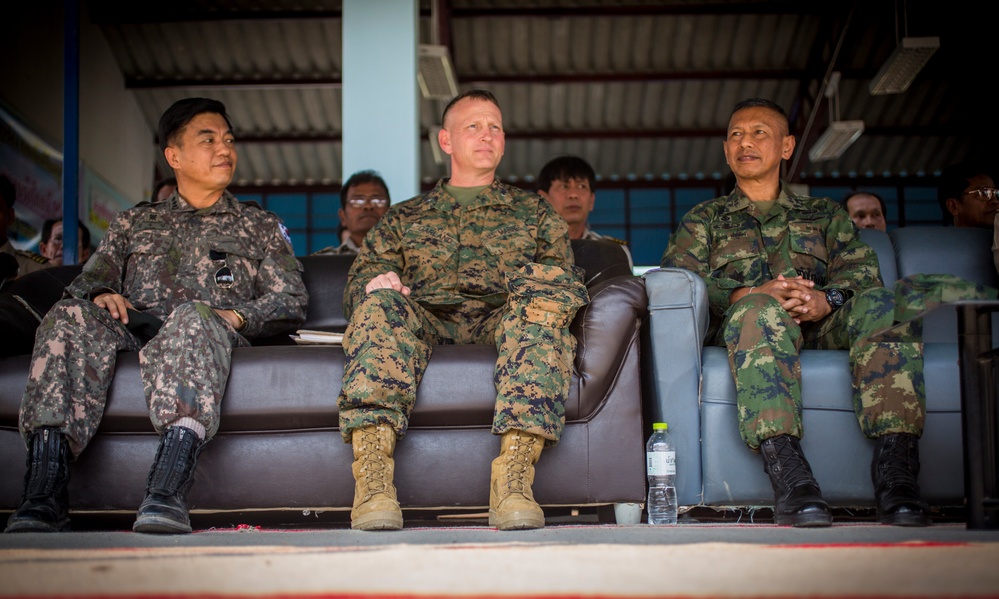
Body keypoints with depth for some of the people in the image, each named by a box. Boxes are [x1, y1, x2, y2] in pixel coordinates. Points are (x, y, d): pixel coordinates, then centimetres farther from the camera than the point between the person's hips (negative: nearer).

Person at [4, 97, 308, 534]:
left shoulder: (259, 226, 27)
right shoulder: (134, 221, 32)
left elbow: (291, 301, 15)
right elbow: (91, 276, 21)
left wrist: (238, 315, -6)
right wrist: (101, 293, -5)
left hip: (206, 329, -2)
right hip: (133, 329, 2)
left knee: (192, 318, -40)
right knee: (70, 318, -32)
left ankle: (166, 495, -59)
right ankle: (43, 497, -43)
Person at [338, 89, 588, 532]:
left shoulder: (533, 211, 31)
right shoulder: (403, 218, 32)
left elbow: (564, 276, 18)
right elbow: (358, 281, 20)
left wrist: (543, 284, -8)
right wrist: (375, 282, -6)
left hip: (502, 321, 0)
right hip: (424, 321, 1)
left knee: (542, 296, -35)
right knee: (380, 304, -34)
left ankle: (513, 478, -48)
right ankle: (373, 480, -48)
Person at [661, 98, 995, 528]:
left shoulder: (824, 214, 31)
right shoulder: (704, 219, 27)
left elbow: (862, 267, 12)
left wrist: (827, 298, -13)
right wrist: (752, 293, -12)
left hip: (823, 327, 2)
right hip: (744, 328, -1)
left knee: (881, 302, -30)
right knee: (759, 309, -38)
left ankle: (895, 464, -42)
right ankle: (787, 472, -52)